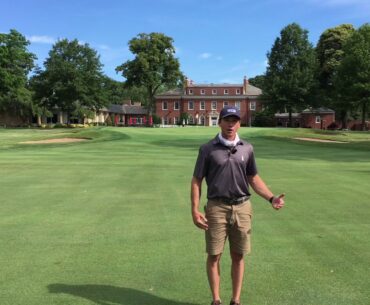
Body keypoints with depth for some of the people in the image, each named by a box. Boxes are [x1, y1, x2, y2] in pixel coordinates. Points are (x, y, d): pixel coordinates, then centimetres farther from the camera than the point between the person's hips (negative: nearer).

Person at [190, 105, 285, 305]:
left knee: (238, 257, 10)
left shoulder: (247, 148, 4)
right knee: (214, 256, 5)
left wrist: (271, 198, -1)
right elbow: (196, 180, -3)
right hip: (216, 208, -2)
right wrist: (195, 210, -11)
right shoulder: (207, 149, -5)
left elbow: (253, 178, 12)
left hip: (242, 208, 3)